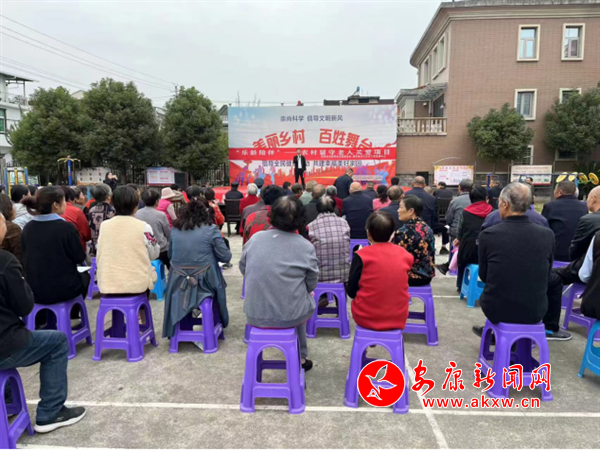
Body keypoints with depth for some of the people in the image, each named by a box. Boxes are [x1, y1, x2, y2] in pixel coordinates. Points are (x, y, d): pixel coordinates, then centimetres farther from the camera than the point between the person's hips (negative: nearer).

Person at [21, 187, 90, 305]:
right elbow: (80, 258, -8)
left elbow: (26, 258, 12)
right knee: (85, 276, 29)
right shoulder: (67, 227, -17)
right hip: (62, 290, -5)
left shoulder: (28, 228, -1)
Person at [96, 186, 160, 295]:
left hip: (108, 284, 3)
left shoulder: (104, 226, -3)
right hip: (137, 284, -3)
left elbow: (99, 256, 8)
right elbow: (154, 254, 2)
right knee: (149, 271, 29)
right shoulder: (144, 227, -11)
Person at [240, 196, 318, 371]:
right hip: (291, 315, -2)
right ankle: (300, 357, 41)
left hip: (255, 314, 3)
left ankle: (299, 355, 44)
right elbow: (311, 284, -4)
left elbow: (243, 269, 8)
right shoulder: (306, 246, -13)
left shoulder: (255, 239, -5)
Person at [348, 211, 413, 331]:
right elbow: (399, 288, 9)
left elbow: (351, 292, -6)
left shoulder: (361, 255, -14)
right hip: (398, 319, 3)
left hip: (366, 318, -3)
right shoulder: (405, 255, -5)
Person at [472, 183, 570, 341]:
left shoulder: (488, 235, -16)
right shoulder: (547, 234, -11)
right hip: (534, 312, 1)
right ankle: (550, 329, 42)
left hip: (496, 310, -1)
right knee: (554, 280, 30)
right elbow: (545, 276, 4)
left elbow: (483, 276, -2)